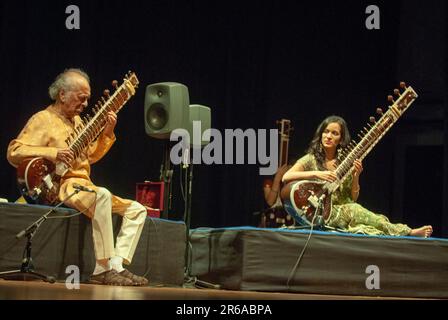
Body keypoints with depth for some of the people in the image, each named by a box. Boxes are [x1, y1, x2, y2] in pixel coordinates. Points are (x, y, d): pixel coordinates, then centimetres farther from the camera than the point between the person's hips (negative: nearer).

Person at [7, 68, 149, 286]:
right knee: (102, 195, -38)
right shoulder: (43, 120, -5)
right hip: (59, 187, -9)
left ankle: (118, 265, -15)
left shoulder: (75, 120, 21)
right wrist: (52, 153, -28)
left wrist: (107, 133, 6)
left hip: (83, 187, 9)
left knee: (137, 210, 2)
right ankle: (104, 268, -38)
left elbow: (91, 155, 23)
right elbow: (14, 153, -16)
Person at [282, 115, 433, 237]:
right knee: (353, 210, -31)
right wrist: (316, 174, -22)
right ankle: (407, 232, -31)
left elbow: (353, 198, 11)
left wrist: (355, 177, -8)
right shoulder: (311, 159, 1)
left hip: (344, 212, 4)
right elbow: (286, 177, -14)